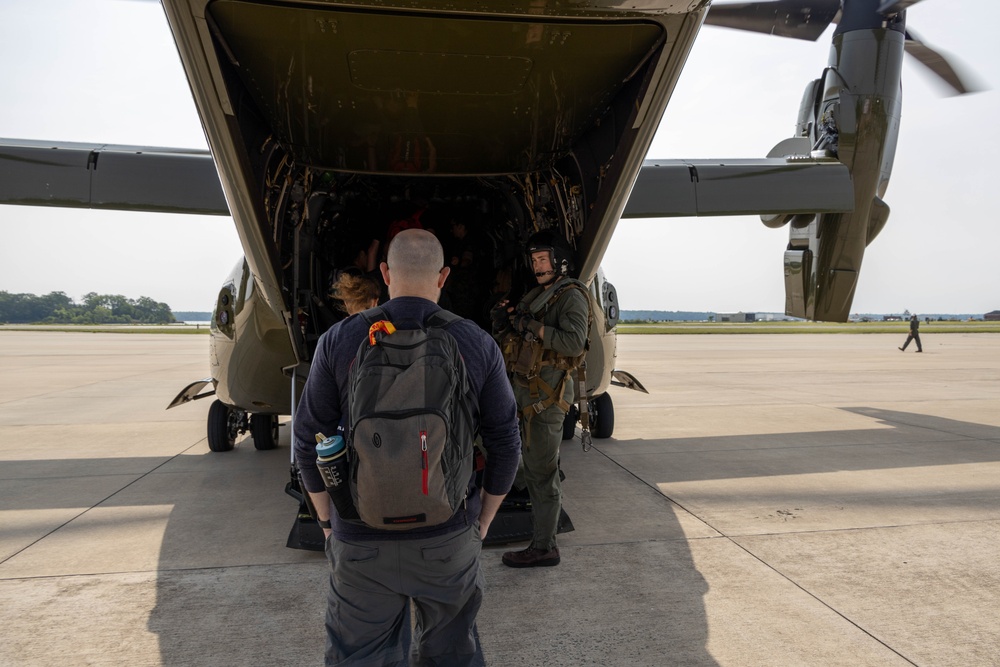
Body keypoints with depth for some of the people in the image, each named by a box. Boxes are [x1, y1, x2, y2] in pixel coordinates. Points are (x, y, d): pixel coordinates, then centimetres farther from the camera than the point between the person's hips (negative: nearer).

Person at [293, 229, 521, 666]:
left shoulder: (340, 340, -8)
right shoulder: (478, 346, -7)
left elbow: (309, 441, -4)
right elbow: (505, 444, -3)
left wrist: (327, 522, 9)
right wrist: (483, 522, 10)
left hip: (362, 539, 0)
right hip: (449, 538, 1)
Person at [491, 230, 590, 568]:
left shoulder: (571, 296, -9)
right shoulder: (537, 294, 18)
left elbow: (574, 342, -24)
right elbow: (517, 341, 19)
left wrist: (533, 326, -25)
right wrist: (504, 325, -1)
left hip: (546, 392, -9)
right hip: (527, 388, 9)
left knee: (541, 470, -5)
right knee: (533, 463, 18)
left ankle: (543, 547, 4)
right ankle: (544, 522, 33)